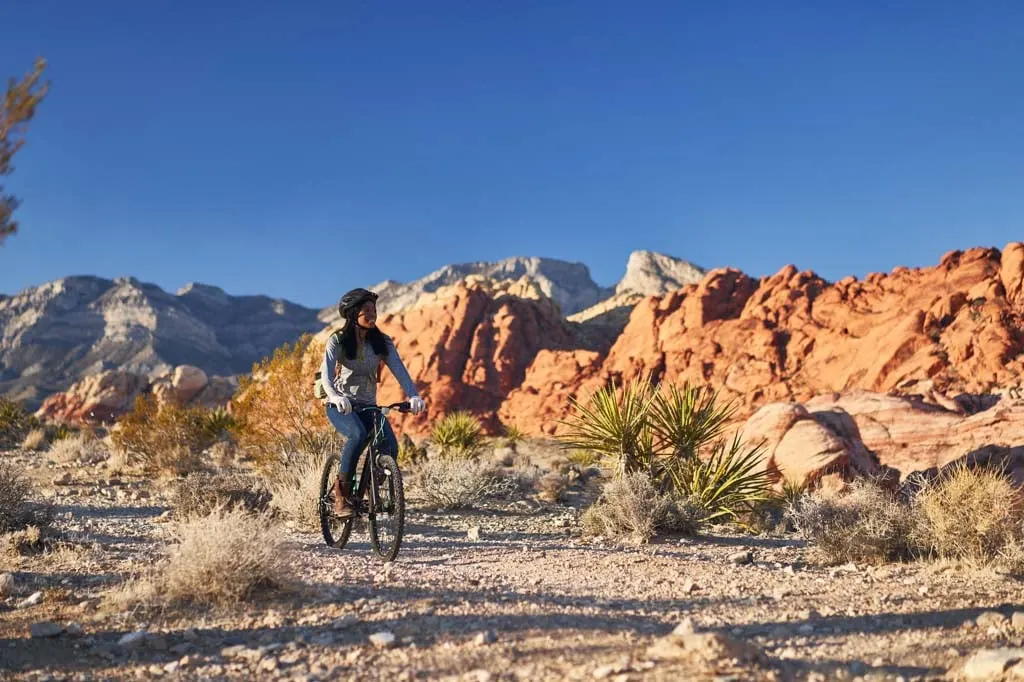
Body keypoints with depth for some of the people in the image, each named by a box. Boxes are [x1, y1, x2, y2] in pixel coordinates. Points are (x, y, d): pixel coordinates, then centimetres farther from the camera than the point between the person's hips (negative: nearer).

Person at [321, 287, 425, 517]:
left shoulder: (382, 342, 1)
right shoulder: (338, 340, -8)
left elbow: (399, 369, -12)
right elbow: (326, 373, -23)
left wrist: (413, 396, -31)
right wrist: (336, 397, -45)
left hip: (368, 405, 4)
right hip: (340, 405, -3)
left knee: (390, 448, -21)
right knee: (358, 435, -36)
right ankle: (342, 493, -21)